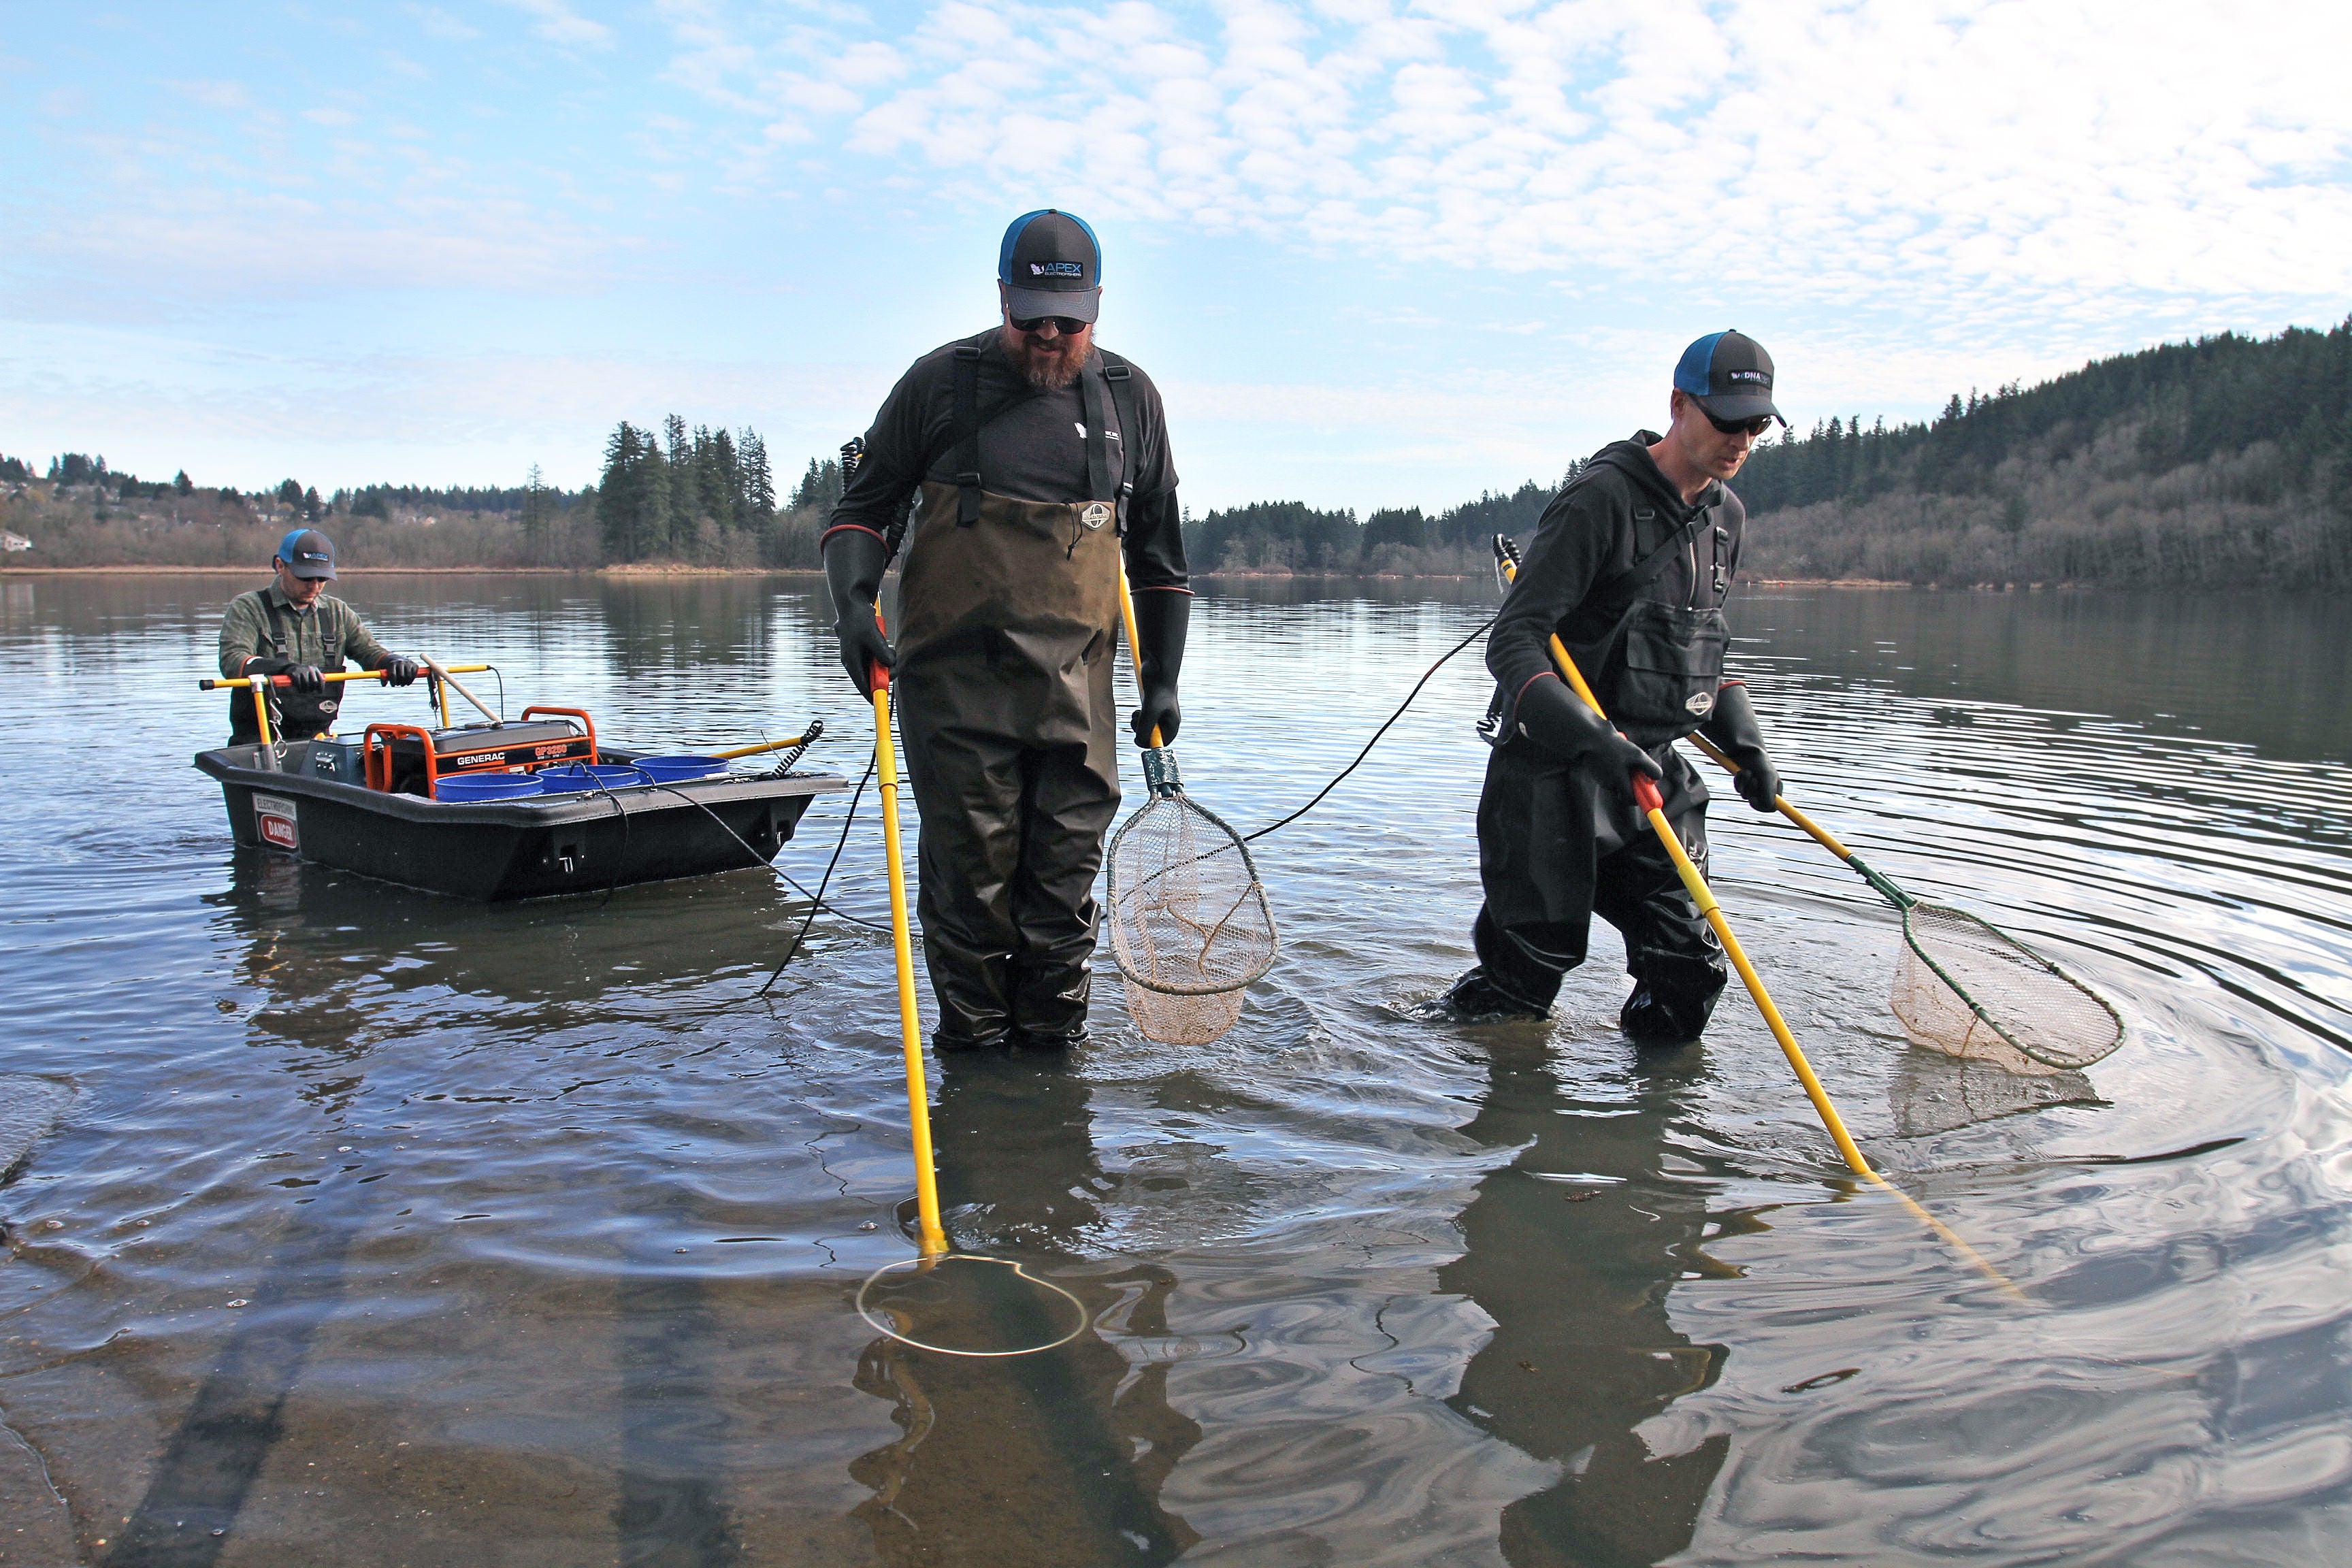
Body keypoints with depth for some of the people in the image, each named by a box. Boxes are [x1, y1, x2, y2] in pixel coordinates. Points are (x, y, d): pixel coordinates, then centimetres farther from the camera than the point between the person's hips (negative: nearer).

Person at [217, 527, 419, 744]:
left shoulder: (337, 612, 18)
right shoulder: (247, 608, 2)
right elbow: (232, 661, -14)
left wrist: (393, 661, -15)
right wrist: (288, 668, -33)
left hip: (318, 739, 4)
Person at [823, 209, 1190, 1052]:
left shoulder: (1130, 398, 10)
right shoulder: (940, 382, 3)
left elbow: (1159, 551, 17)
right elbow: (865, 504, 8)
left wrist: (1162, 681, 15)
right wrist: (853, 600, -11)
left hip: (1075, 688, 2)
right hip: (954, 681, -2)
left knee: (1065, 880, 5)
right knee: (969, 873, 2)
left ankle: (1053, 1040, 18)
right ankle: (972, 1045, 16)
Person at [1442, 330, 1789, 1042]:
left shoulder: (1727, 514, 11)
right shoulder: (1600, 498, -14)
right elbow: (1513, 644, -20)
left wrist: (1743, 742, 11)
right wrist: (1593, 740, -32)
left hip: (1652, 770, 7)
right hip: (1556, 776, -7)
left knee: (1691, 973, 2)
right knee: (1525, 979, 0)